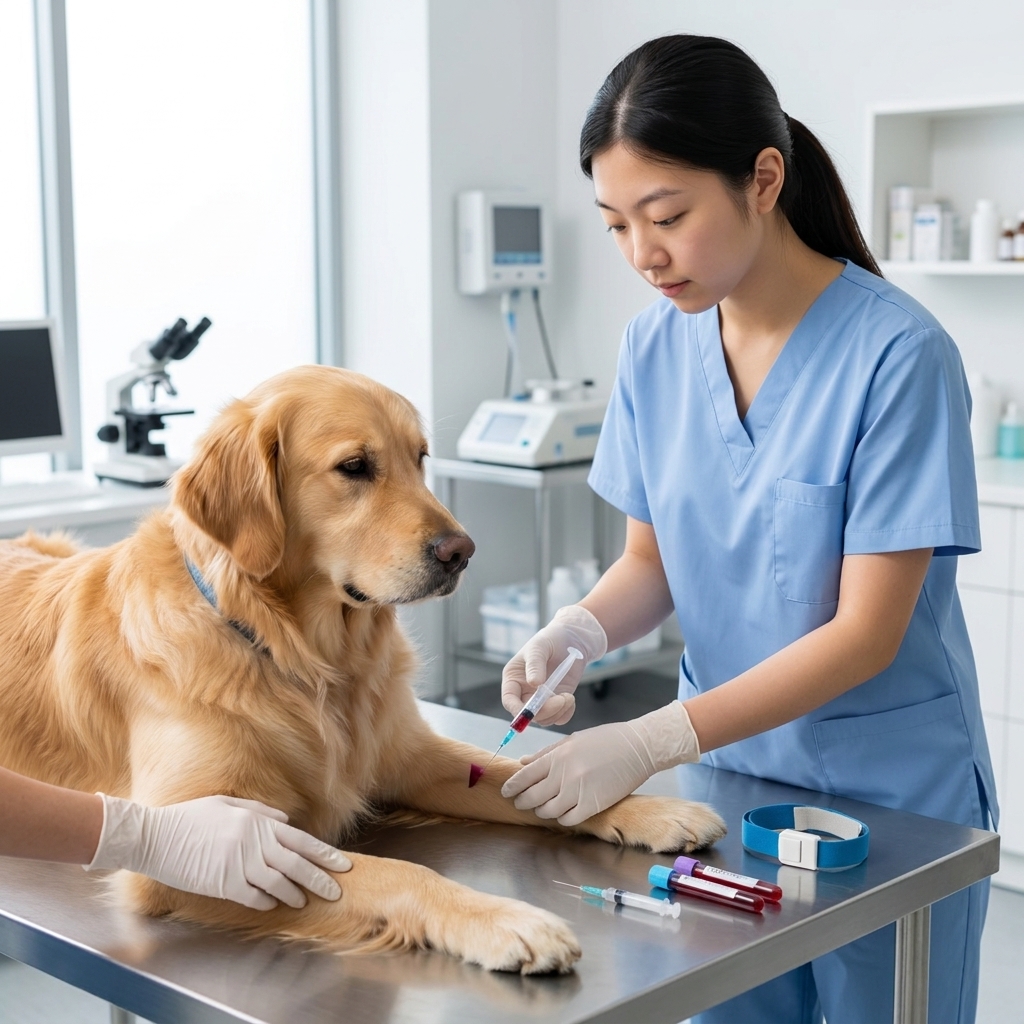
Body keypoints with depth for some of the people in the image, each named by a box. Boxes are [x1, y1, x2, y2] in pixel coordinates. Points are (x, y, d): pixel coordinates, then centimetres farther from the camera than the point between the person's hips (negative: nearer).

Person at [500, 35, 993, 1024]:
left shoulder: (897, 355, -21)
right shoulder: (656, 345, -4)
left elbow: (865, 633, -21)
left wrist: (650, 742, -28)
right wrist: (574, 632, -16)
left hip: (889, 789, -4)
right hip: (725, 767, 5)